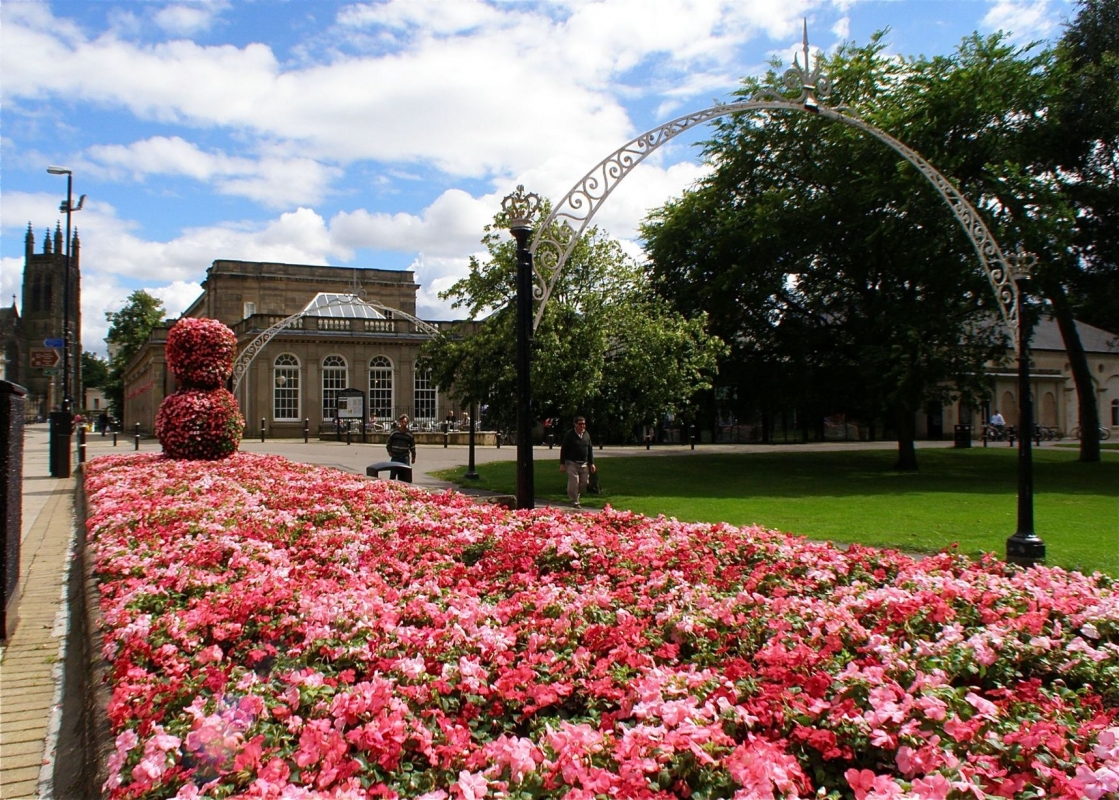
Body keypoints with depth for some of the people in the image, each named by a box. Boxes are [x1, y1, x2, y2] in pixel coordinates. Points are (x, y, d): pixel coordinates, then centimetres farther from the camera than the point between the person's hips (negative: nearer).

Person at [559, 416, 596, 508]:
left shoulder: (587, 435, 10)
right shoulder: (569, 435, -6)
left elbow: (590, 449, 16)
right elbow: (563, 450, -5)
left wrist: (592, 463, 11)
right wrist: (562, 464, -8)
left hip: (584, 464, 5)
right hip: (572, 463, -5)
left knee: (584, 482, 6)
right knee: (574, 483, -8)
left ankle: (575, 495, 29)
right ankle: (574, 502, 3)